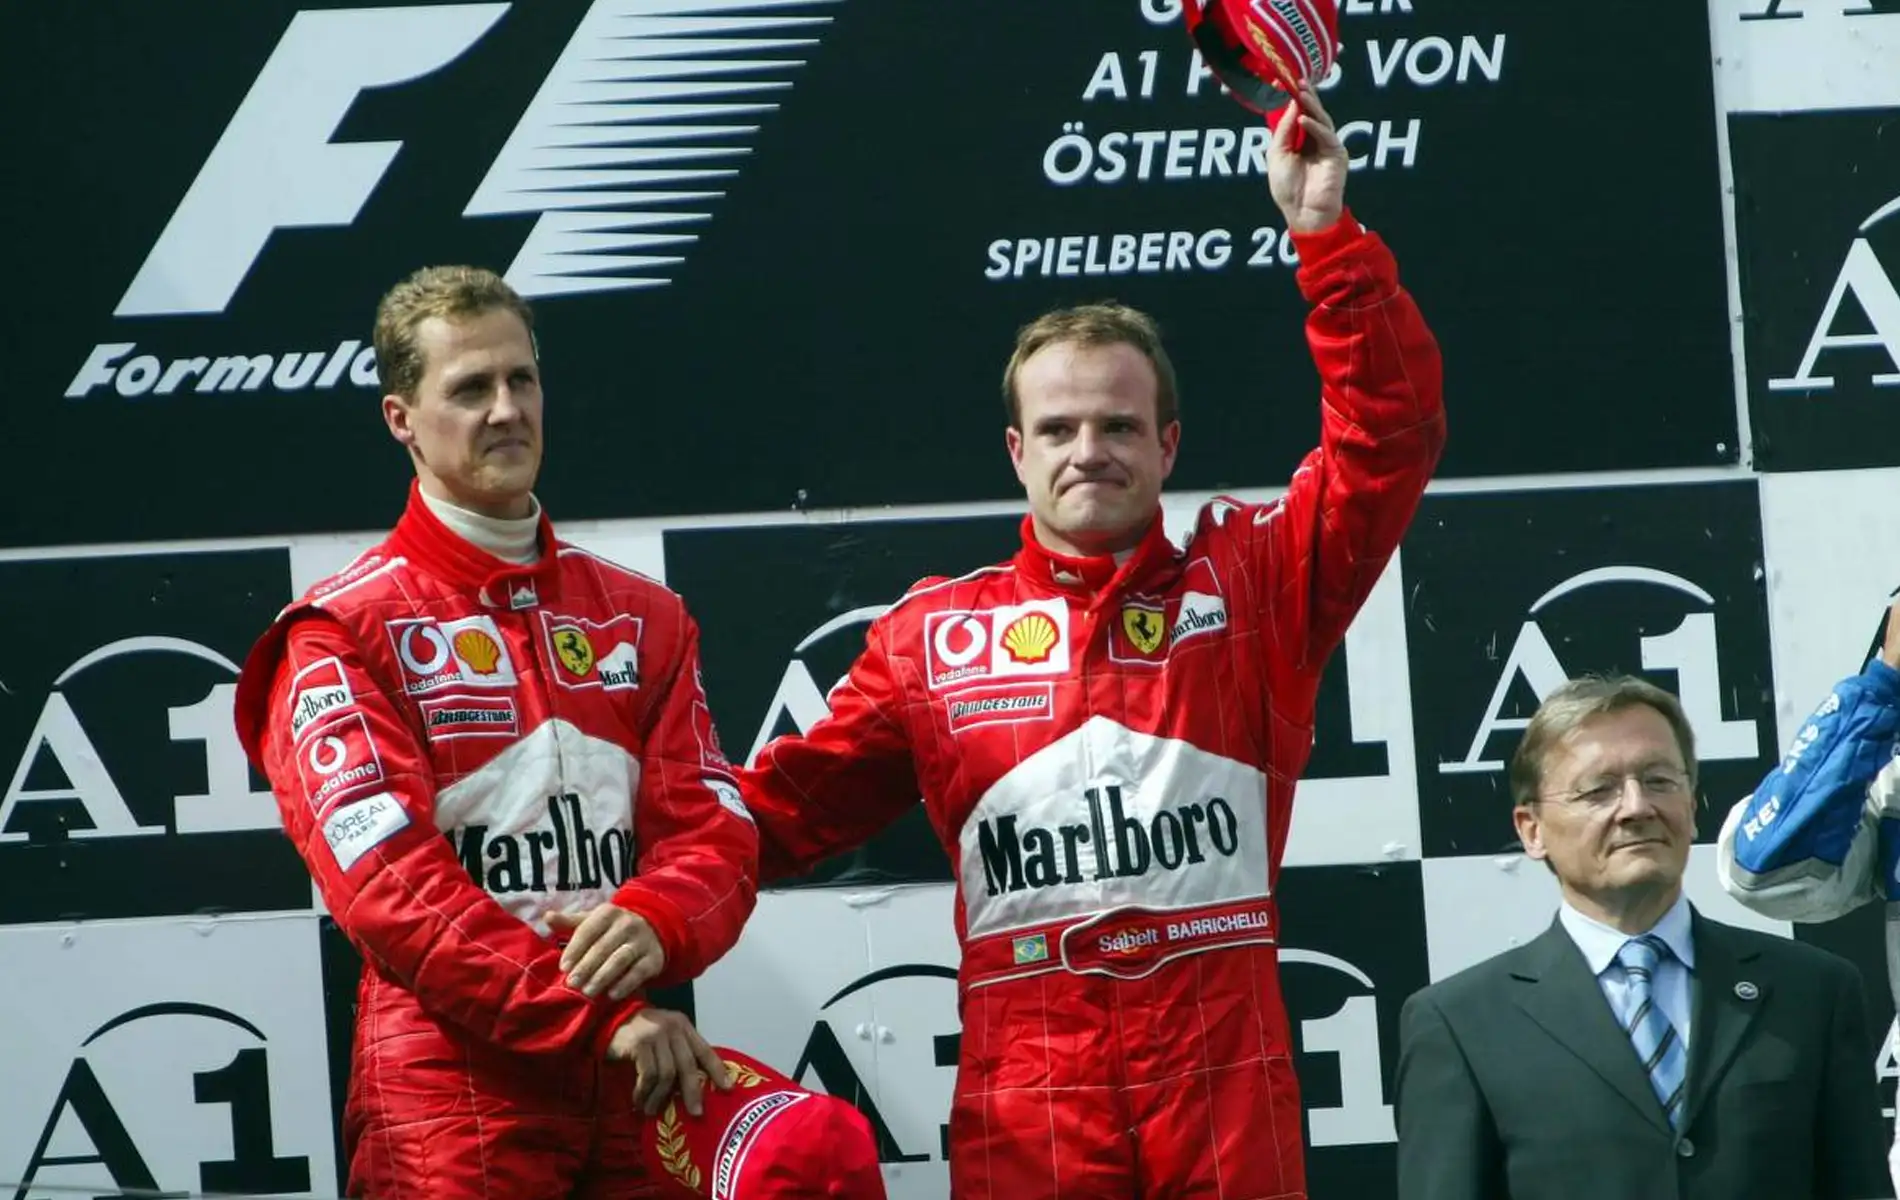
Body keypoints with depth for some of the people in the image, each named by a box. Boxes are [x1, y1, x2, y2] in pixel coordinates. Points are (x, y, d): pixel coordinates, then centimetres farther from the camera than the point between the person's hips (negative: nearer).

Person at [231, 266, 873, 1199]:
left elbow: (716, 830, 7)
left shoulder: (642, 618, 16)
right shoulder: (340, 635, -1)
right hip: (450, 1088, -4)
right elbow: (390, 882, -12)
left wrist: (656, 923, -17)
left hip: (634, 1086, 4)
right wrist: (602, 1019, -19)